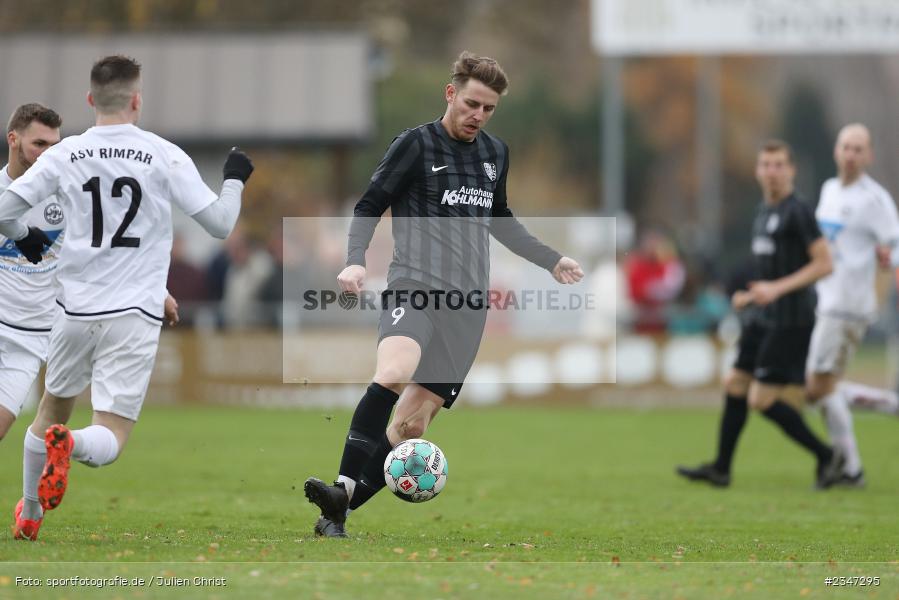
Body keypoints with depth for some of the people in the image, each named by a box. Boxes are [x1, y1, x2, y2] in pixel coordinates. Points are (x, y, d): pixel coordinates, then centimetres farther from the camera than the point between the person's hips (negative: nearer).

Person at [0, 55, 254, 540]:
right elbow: (219, 224, 0)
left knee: (52, 410, 26)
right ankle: (69, 445, -35)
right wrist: (234, 179, 19)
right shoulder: (165, 156, -5)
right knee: (110, 440, -2)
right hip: (134, 316, -3)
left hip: (75, 309, 3)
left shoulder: (65, 155, 0)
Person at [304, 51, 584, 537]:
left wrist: (551, 260, 29)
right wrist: (356, 260, -14)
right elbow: (370, 206, 2)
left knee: (411, 423, -5)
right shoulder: (416, 144, 1)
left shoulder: (495, 154, 17)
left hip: (466, 304, 5)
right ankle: (344, 487, -36)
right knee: (393, 373, -34)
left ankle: (338, 513, -1)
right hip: (415, 283, -5)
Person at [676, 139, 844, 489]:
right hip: (765, 319, 9)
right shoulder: (764, 212, 14)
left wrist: (778, 288, -23)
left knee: (762, 400, -10)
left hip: (790, 322, -9)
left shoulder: (797, 212, -13)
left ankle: (827, 457, 2)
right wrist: (751, 296, 15)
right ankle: (720, 469, 19)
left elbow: (824, 263, -18)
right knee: (735, 385, 10)